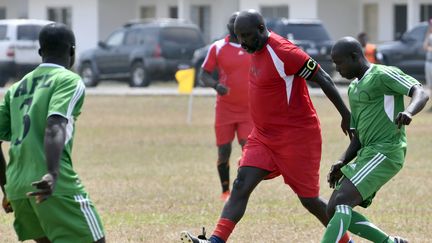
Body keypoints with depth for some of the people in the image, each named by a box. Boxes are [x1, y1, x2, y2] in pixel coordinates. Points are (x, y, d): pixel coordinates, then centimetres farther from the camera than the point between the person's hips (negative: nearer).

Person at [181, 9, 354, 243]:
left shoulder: (282, 52, -21)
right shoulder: (257, 50, 5)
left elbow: (323, 79, -17)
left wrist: (346, 116, -13)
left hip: (296, 136, -8)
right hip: (263, 136, 8)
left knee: (309, 200, 2)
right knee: (241, 185, -8)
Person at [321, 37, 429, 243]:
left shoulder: (382, 75, -5)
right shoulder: (353, 89, 21)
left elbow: (420, 93, -18)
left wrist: (409, 111, -40)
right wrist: (342, 163, 8)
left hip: (386, 152, -10)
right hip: (368, 153, 10)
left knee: (341, 201, -22)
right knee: (334, 210, 4)